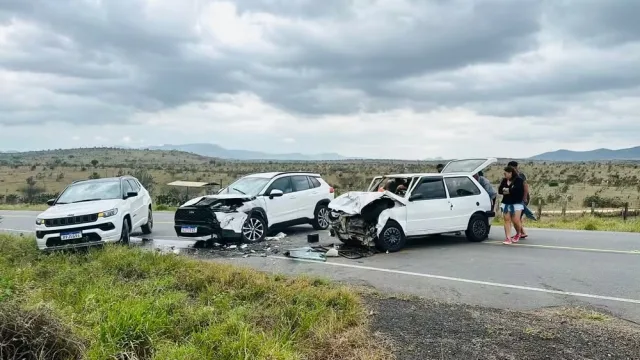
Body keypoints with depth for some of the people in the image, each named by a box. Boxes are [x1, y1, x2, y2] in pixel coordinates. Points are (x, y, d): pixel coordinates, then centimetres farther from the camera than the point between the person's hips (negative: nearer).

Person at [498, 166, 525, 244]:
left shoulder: (519, 180, -5)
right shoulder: (504, 181, 13)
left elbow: (517, 190, -20)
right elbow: (500, 190, 6)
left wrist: (508, 190, -8)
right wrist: (504, 191, -14)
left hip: (516, 203, -5)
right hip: (506, 203, 5)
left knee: (516, 220, -7)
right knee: (507, 220, -4)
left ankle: (518, 233, 24)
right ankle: (508, 238, -6)